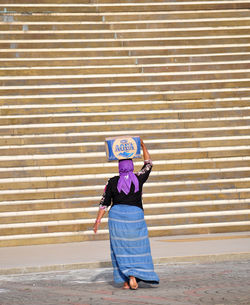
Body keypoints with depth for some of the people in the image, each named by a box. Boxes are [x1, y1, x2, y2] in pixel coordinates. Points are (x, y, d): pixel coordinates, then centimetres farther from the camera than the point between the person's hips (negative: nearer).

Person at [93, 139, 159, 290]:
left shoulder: (112, 182, -2)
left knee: (121, 249, 7)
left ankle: (125, 281, 4)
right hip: (135, 216, -1)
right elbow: (149, 164, 13)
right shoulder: (138, 179, -3)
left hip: (117, 216, 1)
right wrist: (143, 145, 19)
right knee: (137, 248, 8)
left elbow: (104, 203, -3)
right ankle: (133, 276, -7)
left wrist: (98, 220, 1)